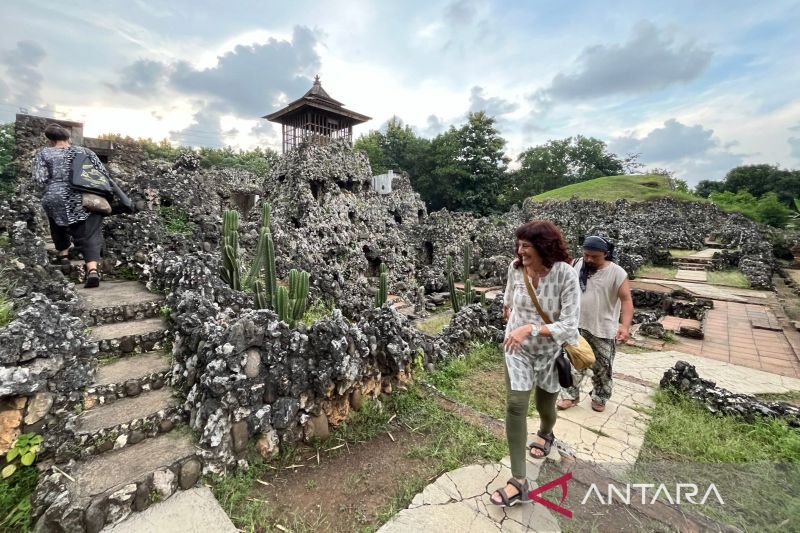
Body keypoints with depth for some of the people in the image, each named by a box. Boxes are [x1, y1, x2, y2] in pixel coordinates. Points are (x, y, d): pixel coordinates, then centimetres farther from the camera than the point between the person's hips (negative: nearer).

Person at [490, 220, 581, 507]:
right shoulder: (515, 267, -14)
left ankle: (545, 433, 58)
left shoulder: (565, 275, -25)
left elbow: (569, 326, -29)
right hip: (517, 348, 2)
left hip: (550, 351, -1)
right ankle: (519, 481, 4)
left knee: (545, 406, 20)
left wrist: (530, 328, -39)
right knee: (515, 405, -11)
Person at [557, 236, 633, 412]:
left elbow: (626, 300, -17)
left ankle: (600, 398, 34)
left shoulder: (617, 273, -15)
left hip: (604, 330, -2)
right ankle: (571, 395, 22)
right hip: (578, 326, 3)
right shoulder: (578, 265, -4)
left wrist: (625, 326, -30)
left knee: (602, 367, 13)